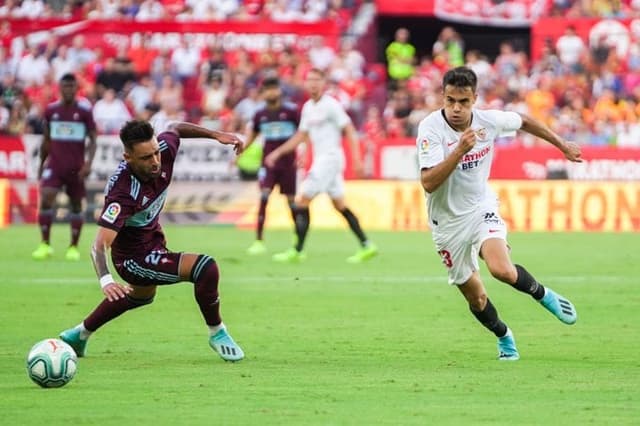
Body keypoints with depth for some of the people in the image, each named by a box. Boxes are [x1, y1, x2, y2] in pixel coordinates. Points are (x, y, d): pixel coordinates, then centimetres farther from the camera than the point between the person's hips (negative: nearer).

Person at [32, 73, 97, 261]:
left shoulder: (85, 110, -4)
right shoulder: (51, 110, 5)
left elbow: (92, 140, -2)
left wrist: (88, 163, -14)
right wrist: (41, 163, 16)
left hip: (76, 167, -1)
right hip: (54, 164, 1)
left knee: (76, 204, 6)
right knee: (46, 199, -15)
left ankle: (74, 247, 16)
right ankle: (45, 245, -10)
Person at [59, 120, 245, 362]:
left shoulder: (162, 149, -22)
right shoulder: (122, 191, -39)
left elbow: (174, 128, 5)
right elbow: (100, 245, -45)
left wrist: (215, 135, 1)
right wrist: (106, 280, -62)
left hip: (152, 240, 9)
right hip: (133, 257, -9)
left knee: (141, 296, 37)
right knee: (206, 269, -24)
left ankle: (79, 335, 55)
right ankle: (217, 334, 0)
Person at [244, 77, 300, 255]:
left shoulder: (290, 112, -4)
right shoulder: (260, 115, 4)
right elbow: (252, 135, 20)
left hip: (288, 162, -1)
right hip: (268, 162, 1)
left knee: (291, 200, 5)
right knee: (263, 197, -15)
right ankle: (259, 241, -14)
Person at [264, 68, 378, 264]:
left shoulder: (331, 105, -11)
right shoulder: (308, 107, 13)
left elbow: (350, 131, -13)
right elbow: (301, 136, 23)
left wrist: (356, 159, -20)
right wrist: (278, 152, 19)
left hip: (330, 158, -8)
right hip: (320, 159, 8)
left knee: (302, 202, -8)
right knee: (340, 205, 9)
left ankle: (297, 251, -4)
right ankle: (366, 246, 11)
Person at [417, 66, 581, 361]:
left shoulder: (489, 120, -13)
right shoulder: (431, 128, -23)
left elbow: (524, 122, 10)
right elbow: (428, 183, -32)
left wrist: (563, 146, 19)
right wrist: (460, 150, -42)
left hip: (481, 208, 1)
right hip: (448, 222, -1)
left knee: (502, 269, -27)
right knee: (476, 299, 8)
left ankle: (542, 294, 3)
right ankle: (504, 336, 39)